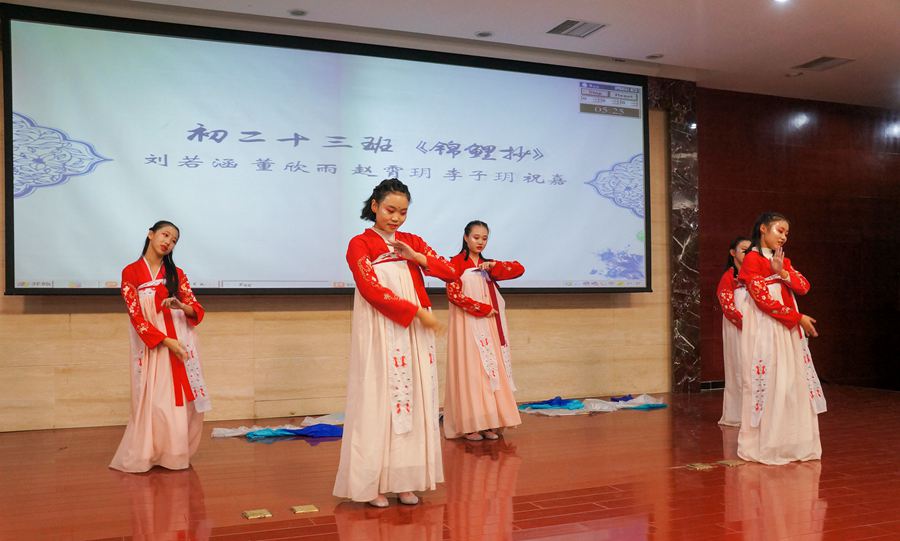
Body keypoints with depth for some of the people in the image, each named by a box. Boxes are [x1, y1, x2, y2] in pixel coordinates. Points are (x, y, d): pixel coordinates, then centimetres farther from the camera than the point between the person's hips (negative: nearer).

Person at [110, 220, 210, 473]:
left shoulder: (177, 274, 9)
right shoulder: (131, 273, -1)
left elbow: (197, 310, 4)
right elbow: (136, 316, -8)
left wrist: (181, 306, -19)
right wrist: (166, 341, -16)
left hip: (181, 343, 3)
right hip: (152, 345, -3)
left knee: (184, 399, 1)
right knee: (155, 401, -4)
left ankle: (177, 451, 14)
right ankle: (146, 454, 10)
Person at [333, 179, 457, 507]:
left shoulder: (412, 242, 14)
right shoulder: (360, 244, -1)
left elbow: (450, 272, 7)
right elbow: (372, 290, -12)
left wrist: (415, 256, -7)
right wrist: (416, 311, -15)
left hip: (415, 333, 5)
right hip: (380, 334, -5)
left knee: (413, 400, 5)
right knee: (379, 402, -2)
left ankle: (404, 479, 13)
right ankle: (372, 483, 6)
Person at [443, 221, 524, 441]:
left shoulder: (487, 265, 17)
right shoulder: (456, 262, -1)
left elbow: (519, 269, 7)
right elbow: (453, 293, -12)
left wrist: (494, 266, -7)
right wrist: (483, 309, -13)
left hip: (489, 327, 6)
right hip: (467, 325, -6)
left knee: (491, 370, 2)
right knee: (470, 370, -6)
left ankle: (488, 423, 6)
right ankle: (469, 425, -3)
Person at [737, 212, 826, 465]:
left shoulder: (783, 260, 19)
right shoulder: (752, 259, -6)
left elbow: (804, 287, 5)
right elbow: (763, 299, -14)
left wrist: (783, 272, -13)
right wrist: (798, 317, -13)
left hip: (789, 330, 8)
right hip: (765, 329, -7)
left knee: (793, 382, 5)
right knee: (768, 383, -6)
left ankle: (790, 442, 10)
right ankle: (763, 445, 1)